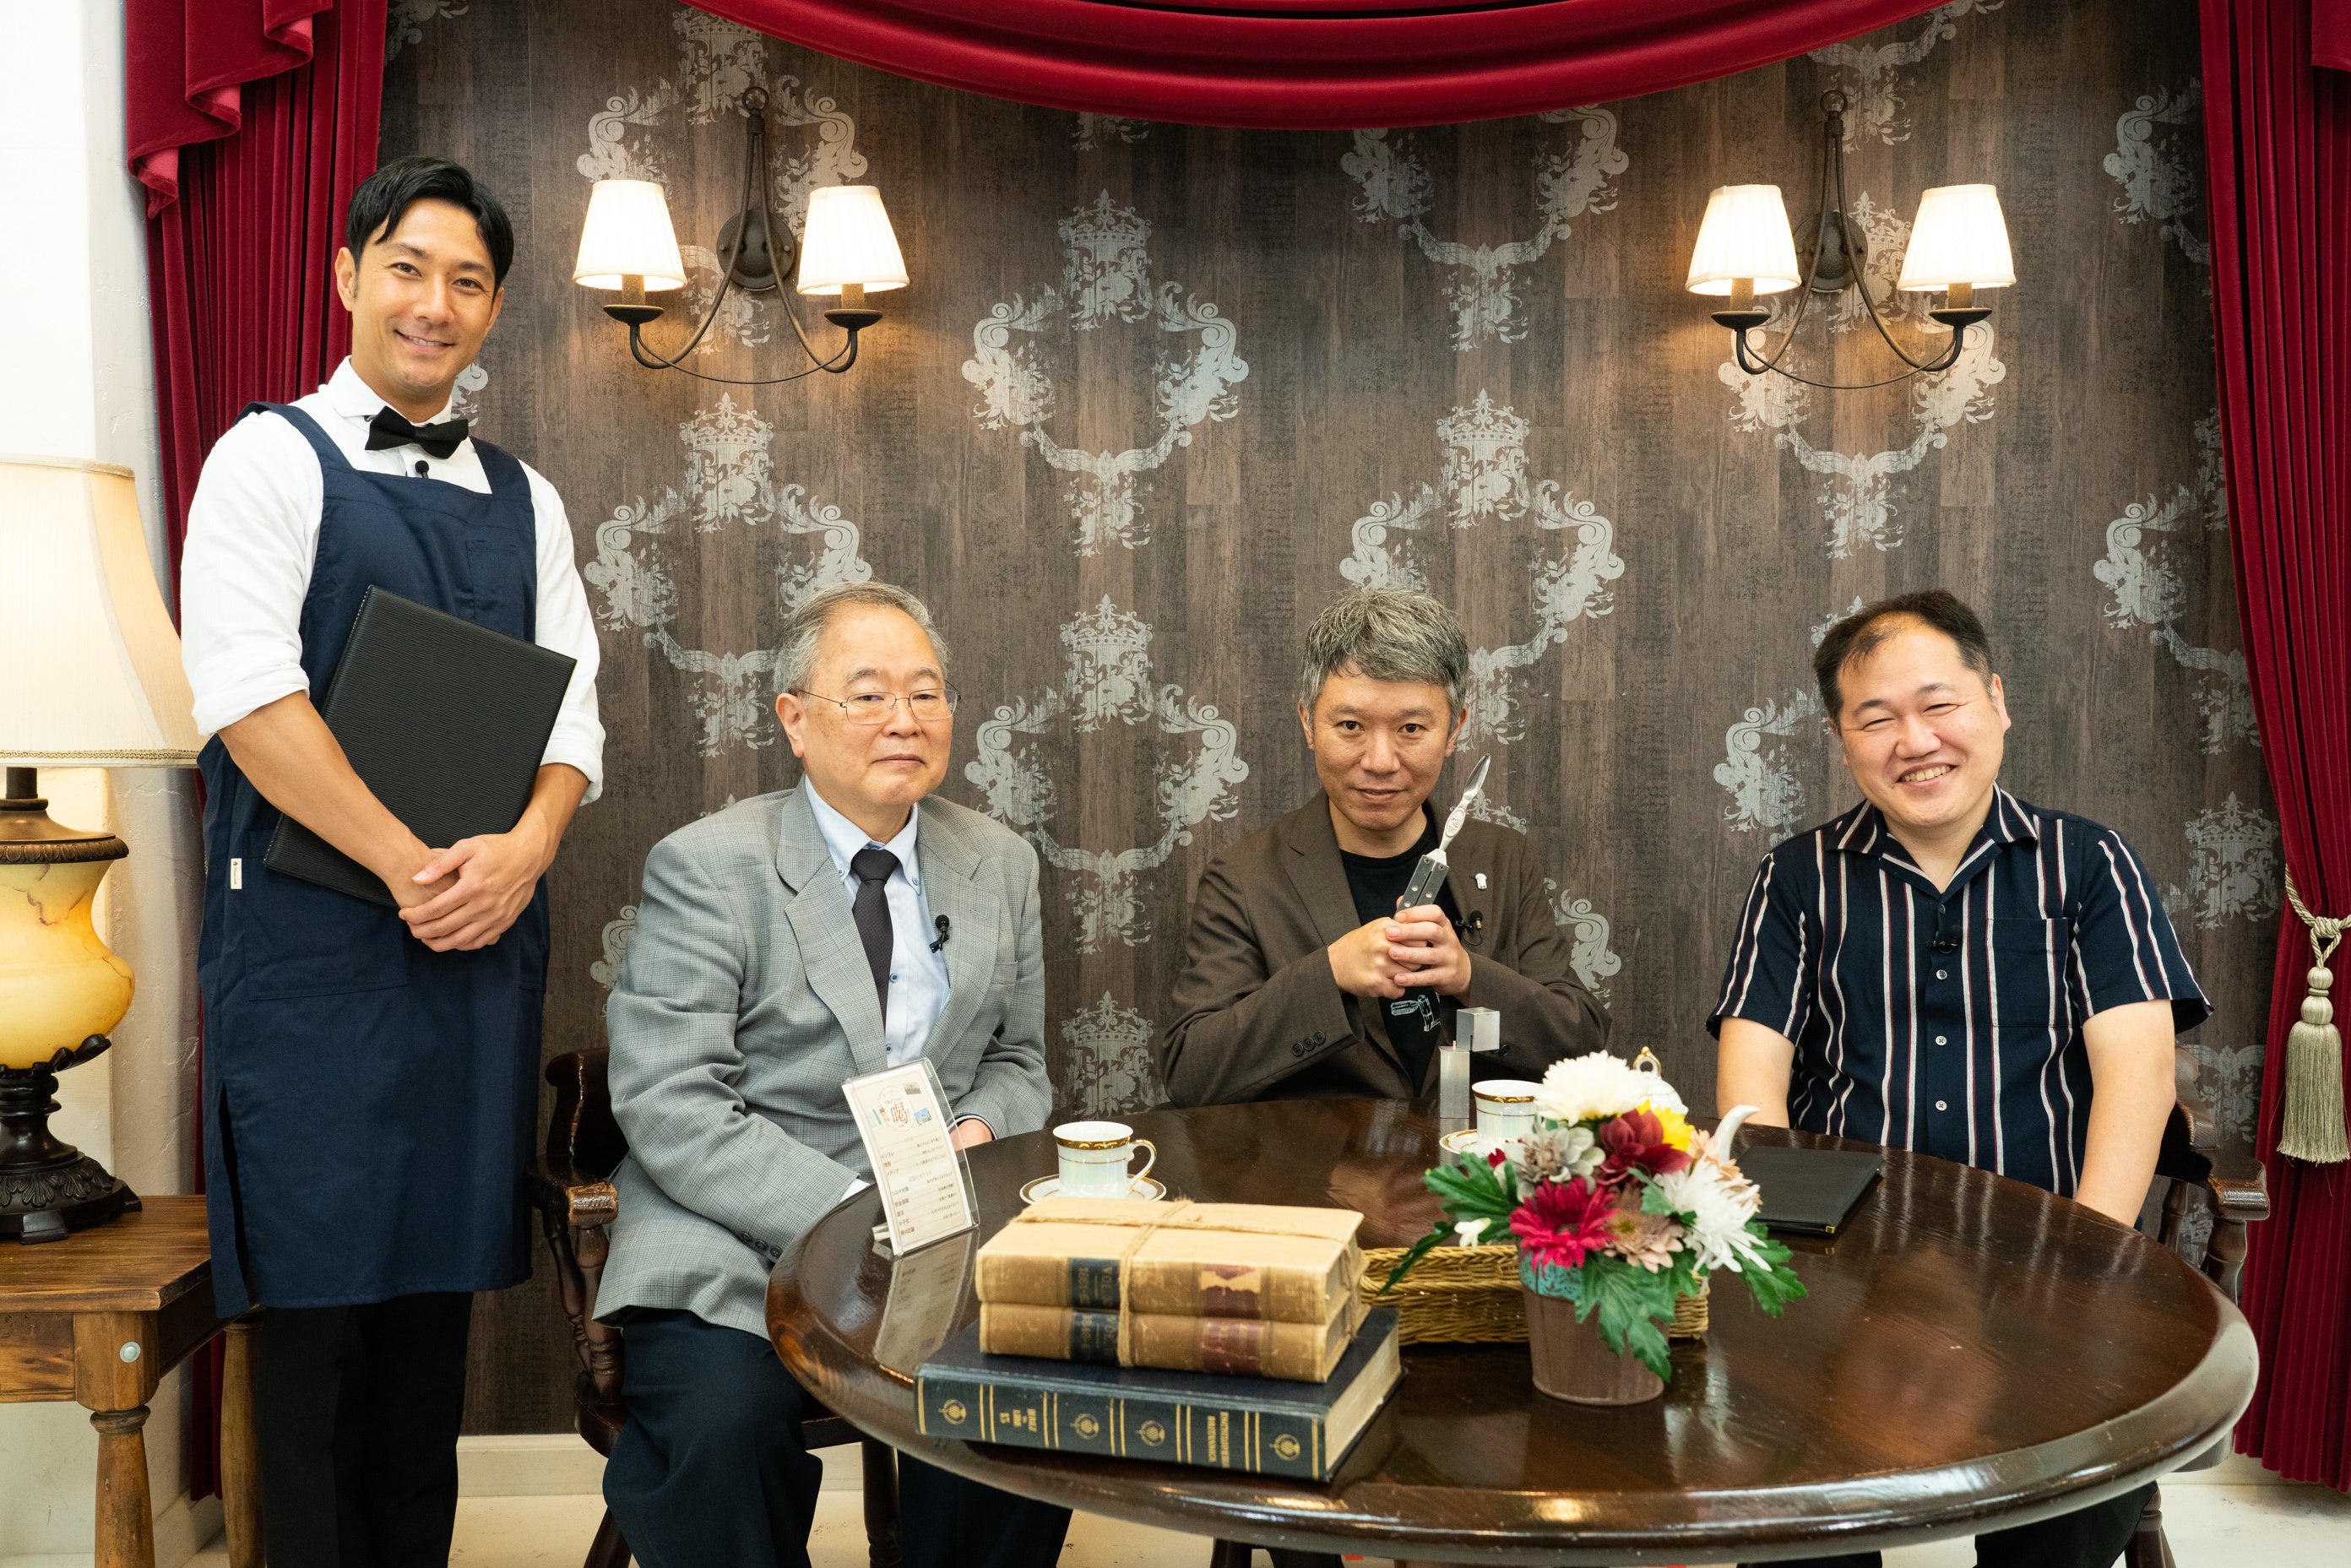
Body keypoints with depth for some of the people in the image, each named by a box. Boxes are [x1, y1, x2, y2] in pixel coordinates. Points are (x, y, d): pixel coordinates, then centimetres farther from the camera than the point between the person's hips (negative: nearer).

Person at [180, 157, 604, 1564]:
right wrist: (409, 866, -17)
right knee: (322, 1280, -1)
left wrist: (523, 850, -11)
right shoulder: (271, 460, 1)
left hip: (486, 929, 4)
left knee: (441, 1274, 10)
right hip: (315, 930, -4)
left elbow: (572, 711, 9)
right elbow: (247, 694, -11)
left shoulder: (526, 500, 16)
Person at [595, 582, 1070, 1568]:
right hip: (736, 1243, -3)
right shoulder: (705, 868, -4)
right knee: (725, 1421, -32)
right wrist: (848, 1210, -21)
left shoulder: (1002, 866, 12)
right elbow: (670, 1108, -12)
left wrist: (979, 1132, -5)